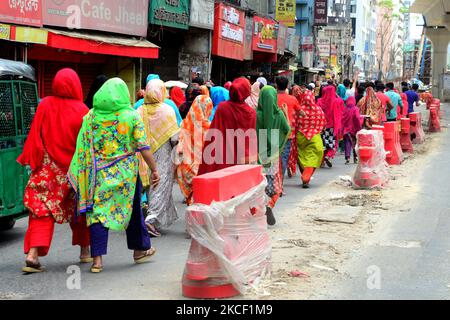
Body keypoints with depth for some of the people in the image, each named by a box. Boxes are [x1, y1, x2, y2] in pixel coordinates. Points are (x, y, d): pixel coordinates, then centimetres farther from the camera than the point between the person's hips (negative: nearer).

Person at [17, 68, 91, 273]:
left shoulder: (45, 105, -5)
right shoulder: (81, 110, -10)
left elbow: (35, 136, -2)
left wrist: (31, 160, 6)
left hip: (47, 168, 1)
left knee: (41, 210, 2)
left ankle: (32, 254, -12)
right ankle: (85, 251, 27)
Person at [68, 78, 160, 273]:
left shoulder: (91, 116, 1)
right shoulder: (131, 116, -4)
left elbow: (82, 147, 0)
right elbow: (143, 147, -7)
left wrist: (83, 174, 5)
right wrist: (154, 169, 0)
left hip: (99, 172, 1)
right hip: (126, 172, 0)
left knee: (98, 211, 1)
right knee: (133, 209, 15)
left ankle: (97, 258, -7)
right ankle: (140, 249, 31)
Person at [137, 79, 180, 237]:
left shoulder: (140, 111, -2)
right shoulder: (167, 110, -11)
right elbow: (175, 136, -10)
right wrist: (175, 145, 9)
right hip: (163, 154, -4)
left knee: (151, 185, 16)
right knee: (162, 185, -2)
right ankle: (151, 219, -16)